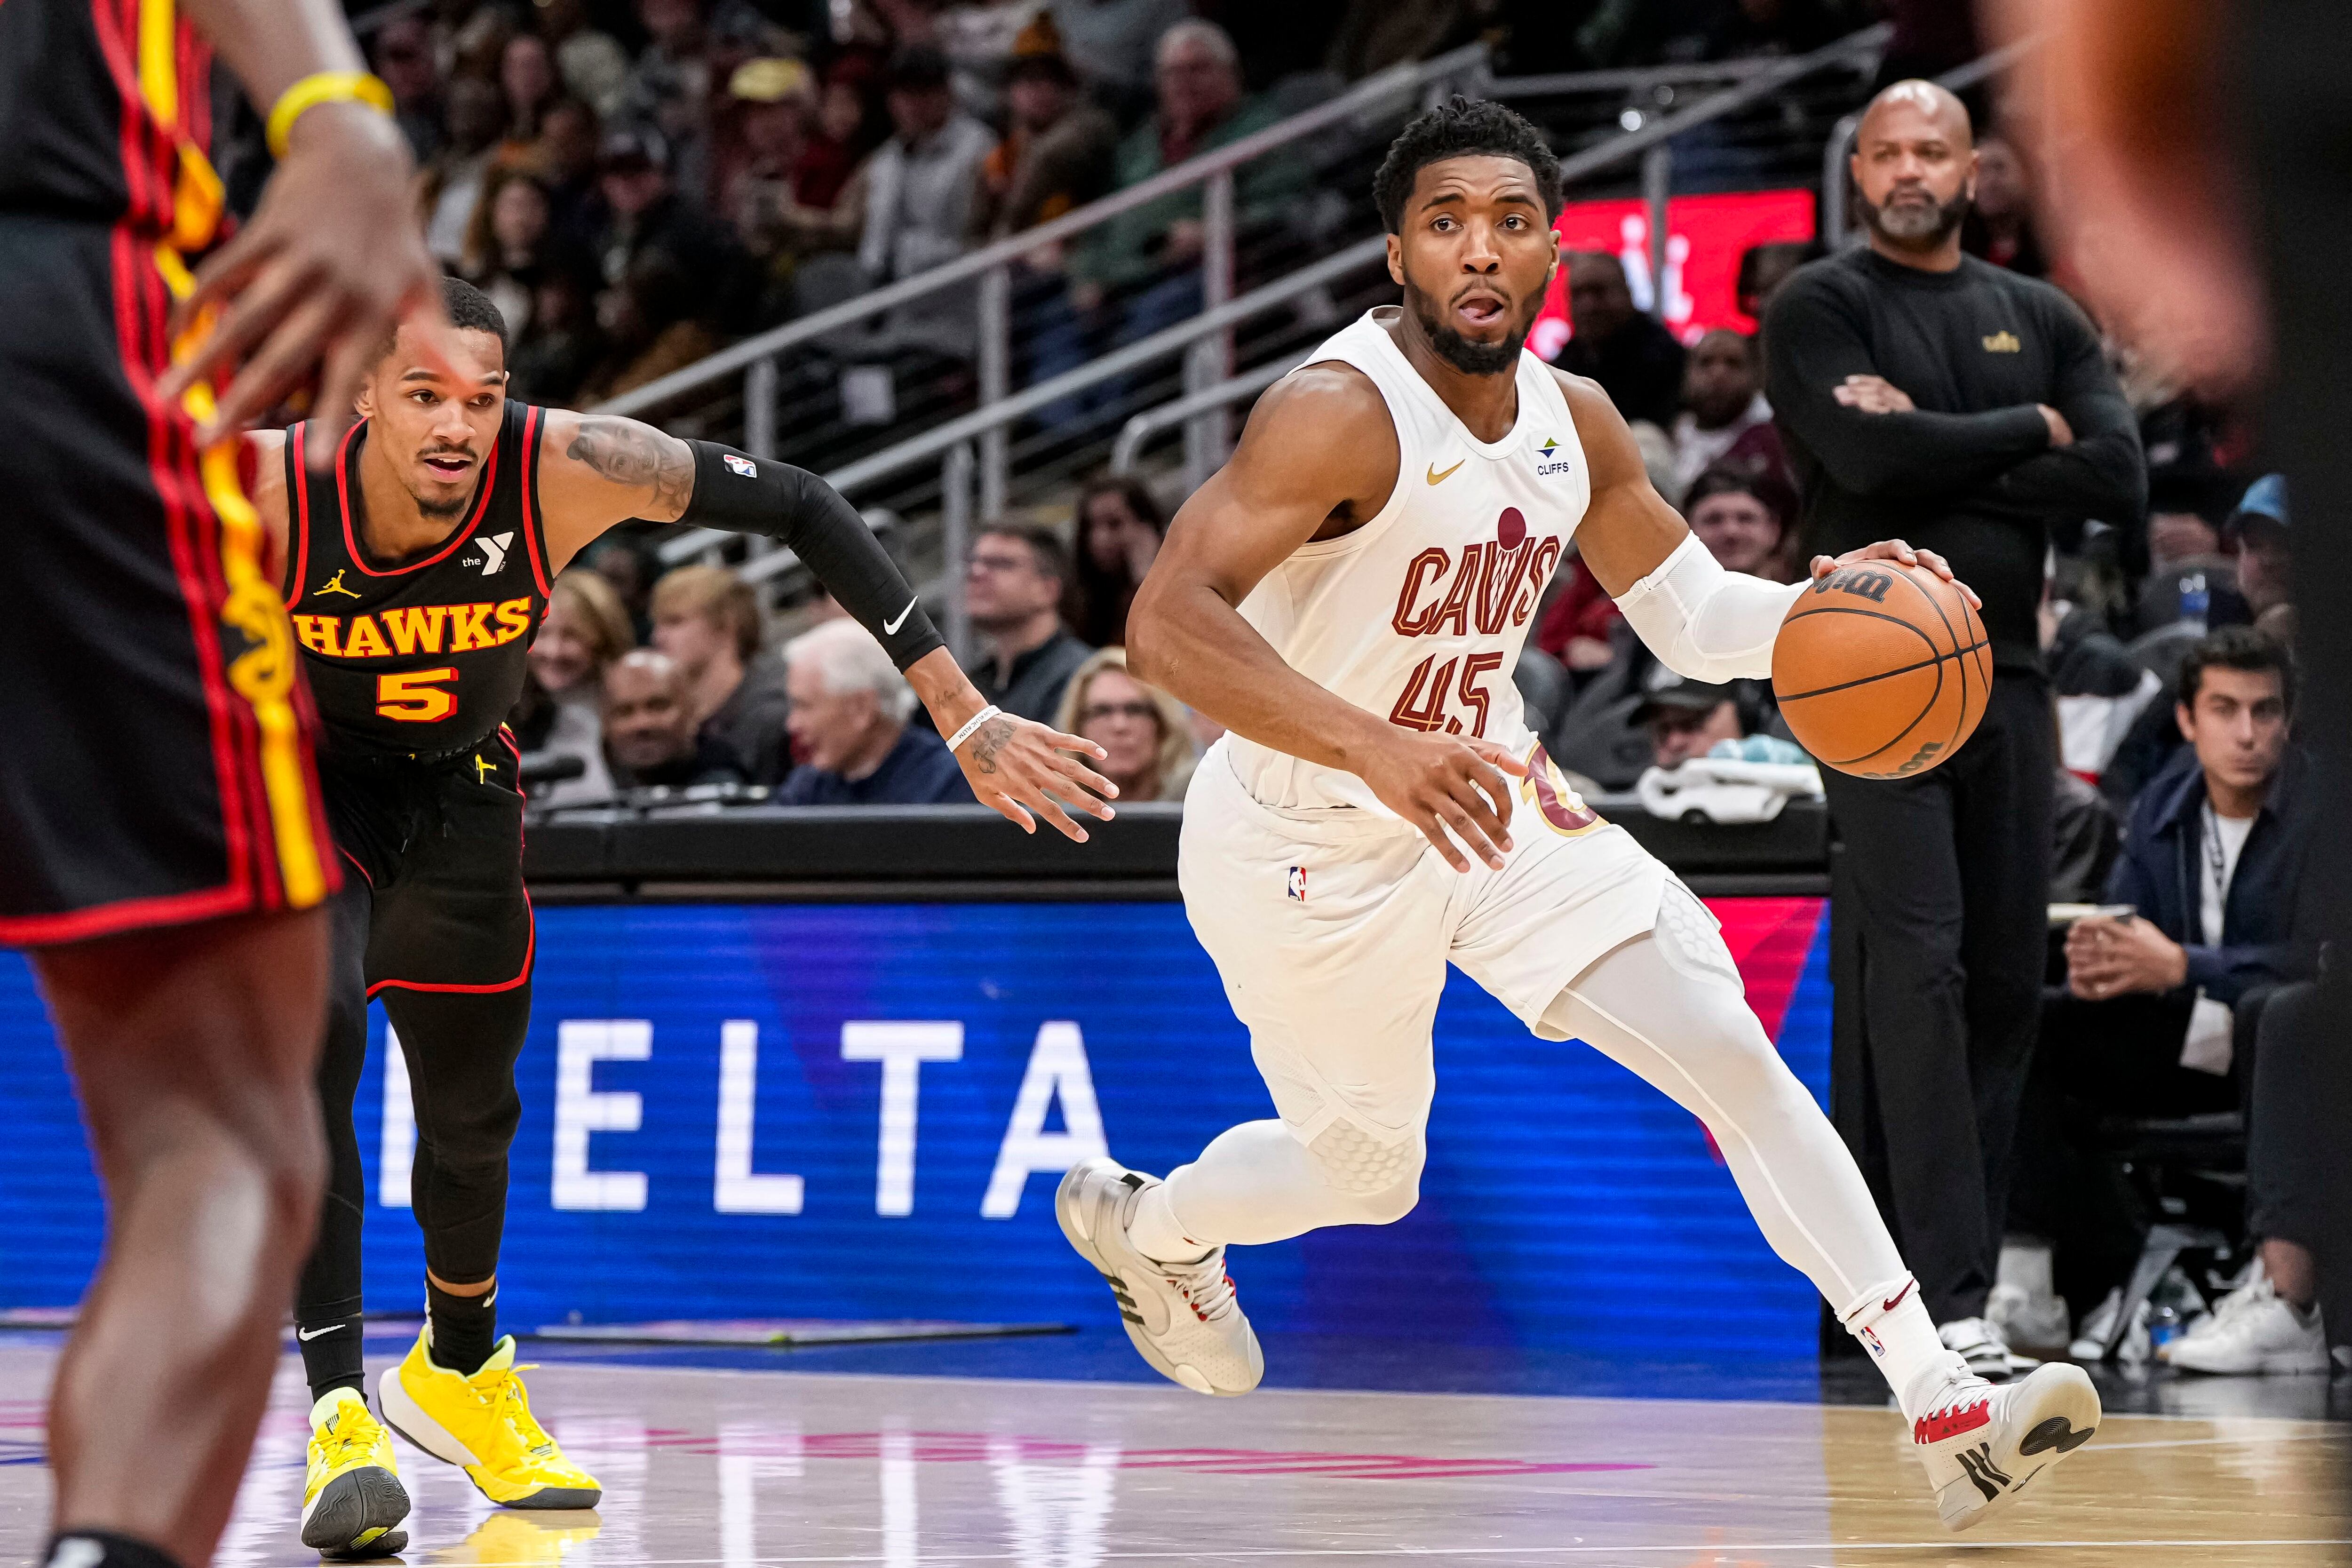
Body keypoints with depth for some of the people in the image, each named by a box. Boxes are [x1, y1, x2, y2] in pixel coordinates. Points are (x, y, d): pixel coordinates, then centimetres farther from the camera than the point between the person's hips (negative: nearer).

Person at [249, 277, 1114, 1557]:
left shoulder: (570, 469, -31)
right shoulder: (263, 493, -34)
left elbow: (800, 509, -22)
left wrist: (962, 715, -24)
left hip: (454, 797, 3)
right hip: (293, 786, -3)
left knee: (473, 1116, 14)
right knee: (311, 1035, -28)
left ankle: (459, 1376, 43)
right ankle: (340, 1414, -24)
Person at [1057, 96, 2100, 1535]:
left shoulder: (1577, 422, -4)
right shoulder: (1341, 415, -27)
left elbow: (1695, 619, 9)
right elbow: (1170, 622, -37)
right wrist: (1375, 749, -51)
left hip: (1490, 796, 6)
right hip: (1309, 850, -6)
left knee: (1732, 1048, -8)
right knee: (1367, 1173, 11)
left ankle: (1945, 1412, -8)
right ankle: (1139, 1222, 46)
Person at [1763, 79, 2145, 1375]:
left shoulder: (2041, 320, 13)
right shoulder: (1819, 310, 1)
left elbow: (2119, 478, -1)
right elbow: (1873, 456, -17)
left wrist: (1936, 457, -10)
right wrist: (2024, 430, -4)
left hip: (2007, 672, 5)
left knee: (2007, 974, 4)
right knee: (1919, 963, -14)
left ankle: (1961, 1258, 11)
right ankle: (1948, 1295, -19)